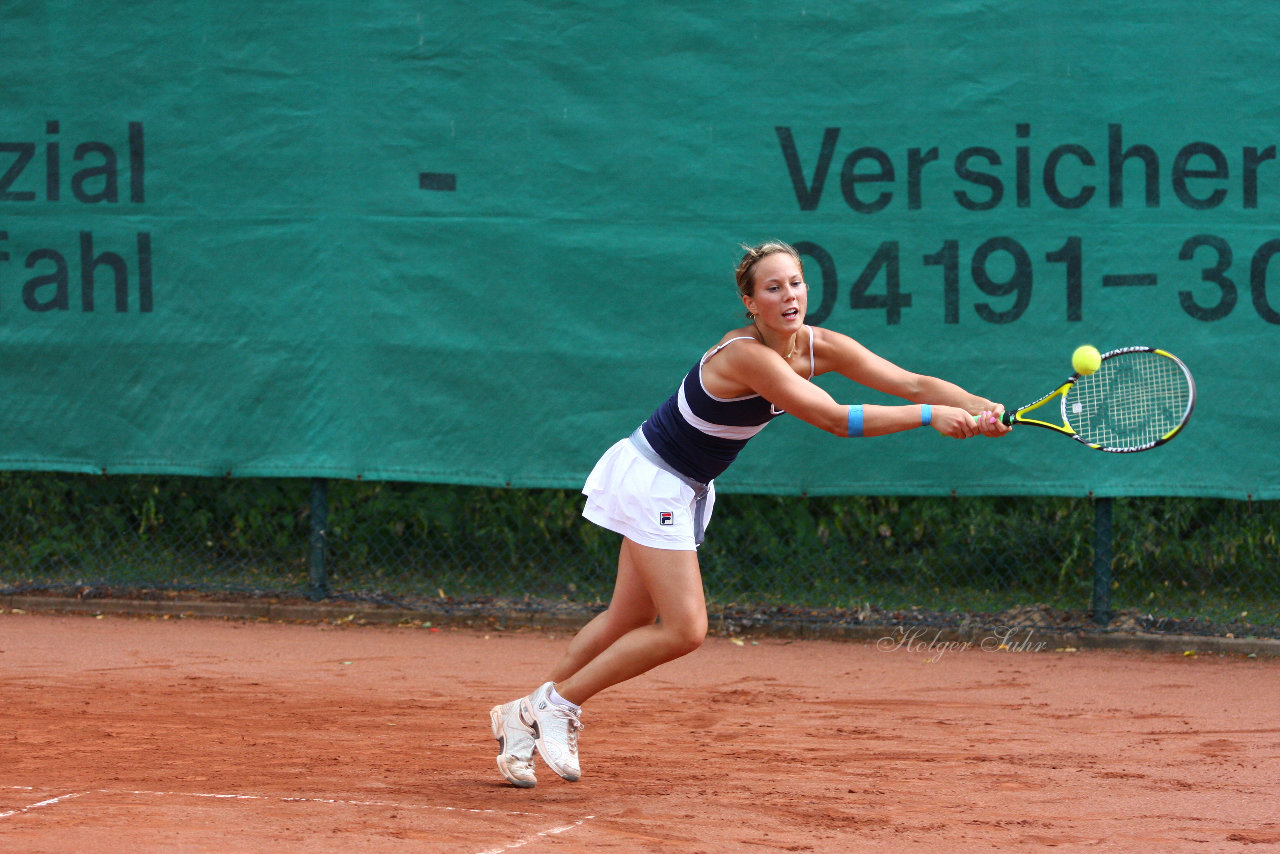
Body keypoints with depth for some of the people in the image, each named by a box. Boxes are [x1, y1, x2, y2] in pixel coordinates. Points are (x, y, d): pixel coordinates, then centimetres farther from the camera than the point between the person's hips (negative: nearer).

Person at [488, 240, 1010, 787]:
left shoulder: (817, 347, -6)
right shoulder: (746, 356, -30)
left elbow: (912, 383, -10)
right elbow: (835, 420, -35)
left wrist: (983, 409, -24)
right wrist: (928, 416, -33)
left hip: (684, 491, 9)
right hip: (650, 482, -9)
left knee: (628, 622, 12)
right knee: (684, 629, -13)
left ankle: (524, 717, 23)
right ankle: (557, 703, 2)